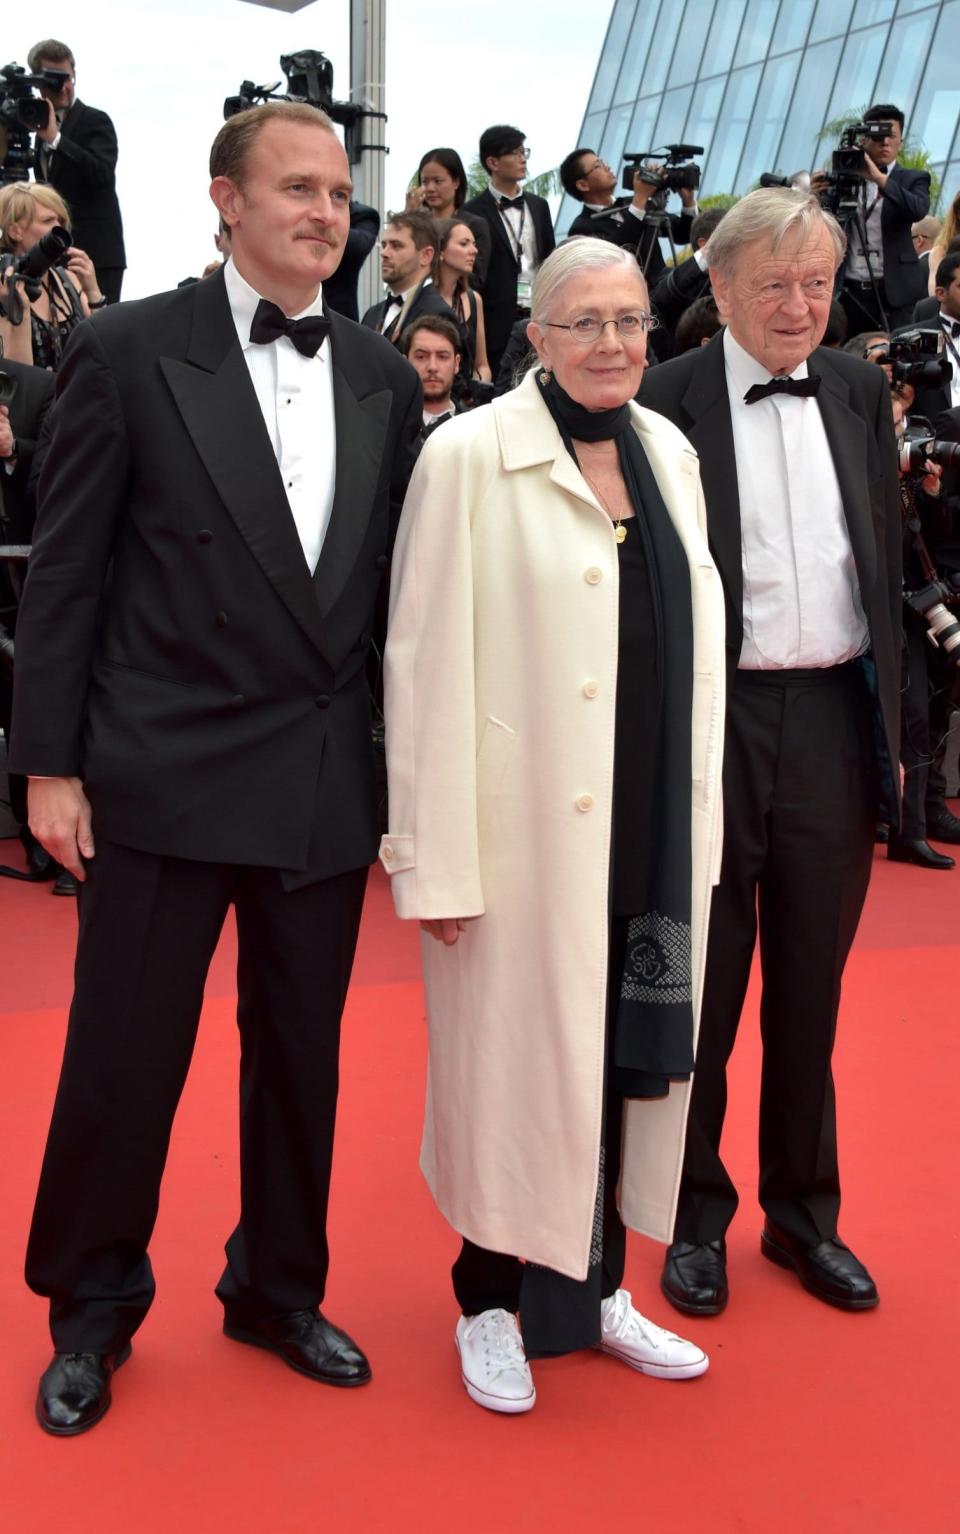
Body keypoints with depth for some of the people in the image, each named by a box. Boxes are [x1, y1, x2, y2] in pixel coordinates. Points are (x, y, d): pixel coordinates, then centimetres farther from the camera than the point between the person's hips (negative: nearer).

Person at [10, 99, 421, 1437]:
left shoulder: (383, 377, 8)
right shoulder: (130, 352, -3)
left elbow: (394, 578, 10)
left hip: (332, 779, 4)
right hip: (168, 772, -3)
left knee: (301, 1053, 15)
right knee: (124, 1054, 6)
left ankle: (280, 1290, 35)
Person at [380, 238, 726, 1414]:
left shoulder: (669, 453, 9)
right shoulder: (471, 455, -8)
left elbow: (694, 642, 13)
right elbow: (429, 662, -11)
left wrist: (695, 820, 11)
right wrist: (433, 856, -13)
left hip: (652, 828, 6)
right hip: (525, 827, -5)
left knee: (626, 1051, 14)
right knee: (515, 1053, 6)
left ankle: (596, 1284, 33)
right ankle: (492, 1302, 27)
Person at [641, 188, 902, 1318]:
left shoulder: (859, 392, 8)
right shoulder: (666, 403, -6)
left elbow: (886, 563, 12)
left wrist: (892, 724, 9)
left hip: (835, 718, 4)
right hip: (714, 723, -4)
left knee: (811, 987, 15)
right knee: (702, 983, 9)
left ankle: (803, 1214, 32)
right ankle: (697, 1216, 27)